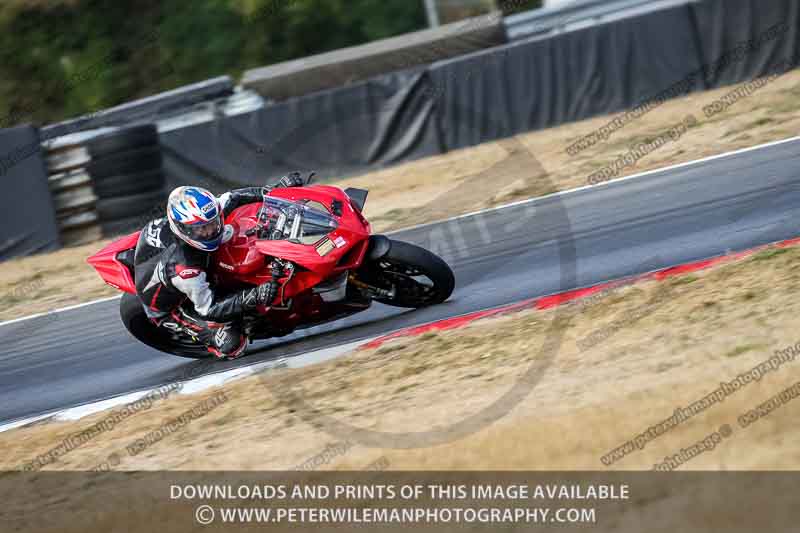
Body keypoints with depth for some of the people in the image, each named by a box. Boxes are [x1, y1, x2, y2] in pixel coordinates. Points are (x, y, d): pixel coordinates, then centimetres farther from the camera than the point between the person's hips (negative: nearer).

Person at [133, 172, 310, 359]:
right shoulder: (183, 268, -43)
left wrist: (277, 189, -20)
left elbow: (233, 198, -11)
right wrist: (255, 297, -45)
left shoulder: (201, 217, -25)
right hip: (170, 309, -7)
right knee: (232, 344, -25)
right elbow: (208, 307, -33)